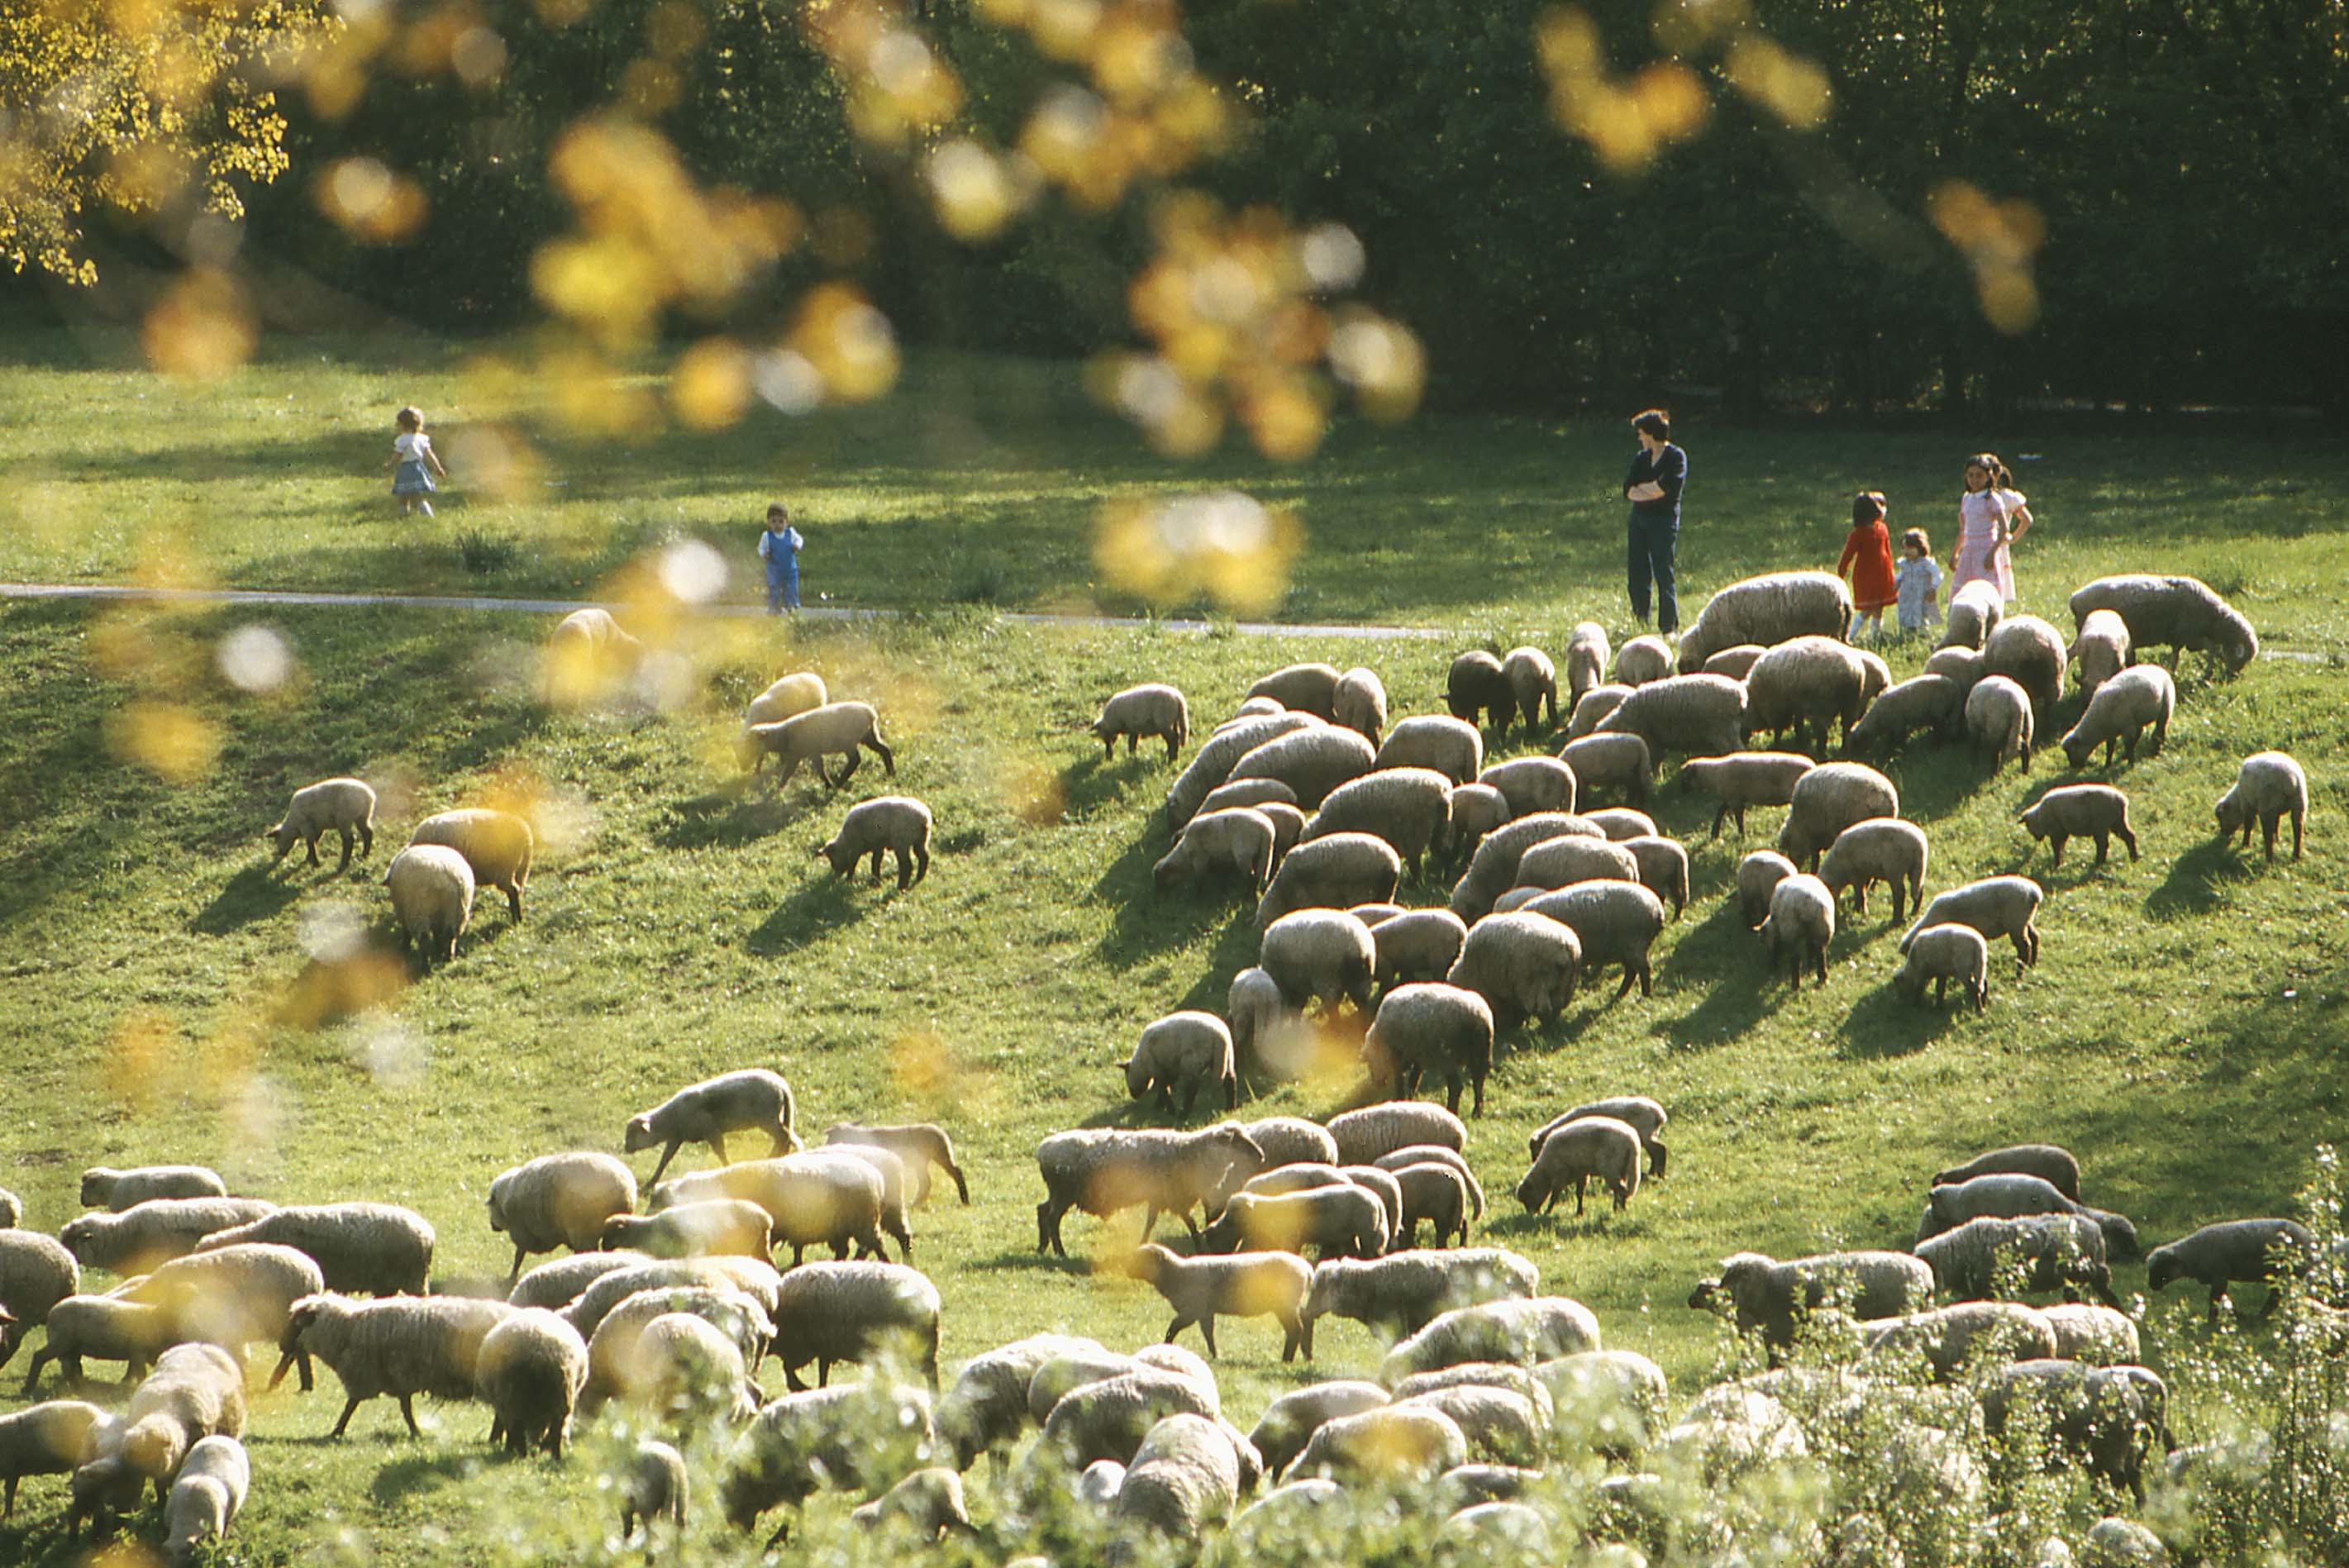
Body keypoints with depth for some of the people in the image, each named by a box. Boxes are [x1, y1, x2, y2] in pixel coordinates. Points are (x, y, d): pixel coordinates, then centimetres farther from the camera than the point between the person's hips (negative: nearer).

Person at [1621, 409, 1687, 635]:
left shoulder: (1676, 457, -4)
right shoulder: (1642, 458, 14)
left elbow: (1668, 487, -17)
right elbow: (1627, 490, 5)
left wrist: (1640, 489, -4)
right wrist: (1653, 491, -10)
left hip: (1664, 521, -6)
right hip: (1639, 520, 6)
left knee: (1664, 577, -8)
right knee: (1638, 577, 5)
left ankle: (1669, 627, -3)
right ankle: (1640, 623, 15)